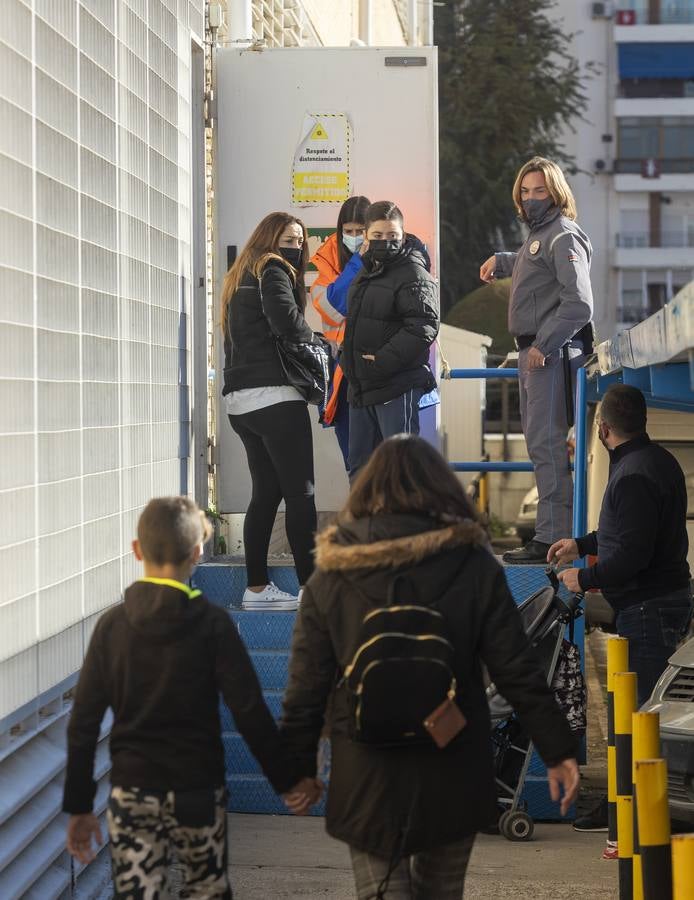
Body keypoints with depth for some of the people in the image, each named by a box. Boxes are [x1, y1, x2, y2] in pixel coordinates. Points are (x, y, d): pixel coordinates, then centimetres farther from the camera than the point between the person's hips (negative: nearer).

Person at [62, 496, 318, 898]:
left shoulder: (112, 624, -2)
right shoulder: (212, 623, -9)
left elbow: (83, 723, -1)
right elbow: (250, 712, -12)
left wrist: (79, 806, 6)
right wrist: (290, 779, -2)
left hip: (130, 793, 2)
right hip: (197, 792, -1)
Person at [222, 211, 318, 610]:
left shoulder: (240, 278, 23)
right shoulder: (272, 271, -5)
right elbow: (285, 319, -22)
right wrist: (313, 337, -2)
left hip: (240, 399, 9)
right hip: (274, 396, -9)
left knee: (266, 491, 11)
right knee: (300, 492, -7)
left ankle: (257, 588, 10)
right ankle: (311, 586, -9)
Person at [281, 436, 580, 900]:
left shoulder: (331, 576, -2)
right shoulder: (473, 565, -3)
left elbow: (307, 686, -2)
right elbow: (519, 672, -4)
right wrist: (558, 751, 3)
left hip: (368, 778, -1)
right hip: (453, 776, 1)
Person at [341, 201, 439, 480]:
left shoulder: (413, 275, -11)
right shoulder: (366, 274, 17)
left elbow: (423, 327, -22)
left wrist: (382, 361, -23)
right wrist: (348, 360, 14)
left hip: (397, 387, -9)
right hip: (361, 388, 9)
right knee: (359, 464, 15)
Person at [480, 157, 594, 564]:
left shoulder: (564, 237, -14)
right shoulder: (538, 235, 18)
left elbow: (579, 304, -23)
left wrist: (544, 345, -22)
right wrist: (500, 260, 28)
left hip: (554, 354, -11)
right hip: (534, 351, 11)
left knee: (547, 442, -12)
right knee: (539, 439, 14)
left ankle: (553, 537, -11)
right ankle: (553, 528, 20)